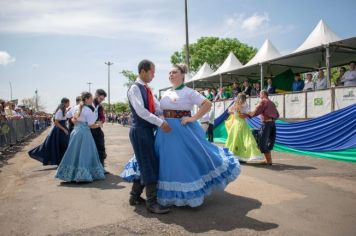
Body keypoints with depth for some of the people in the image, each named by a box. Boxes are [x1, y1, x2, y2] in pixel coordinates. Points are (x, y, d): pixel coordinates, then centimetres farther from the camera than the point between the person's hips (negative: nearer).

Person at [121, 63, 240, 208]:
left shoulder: (188, 92, -6)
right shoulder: (166, 93, 12)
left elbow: (207, 104, -13)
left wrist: (193, 118, -17)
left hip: (184, 131, -6)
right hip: (166, 131, 6)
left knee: (186, 161, 1)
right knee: (169, 162, 11)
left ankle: (190, 195, 18)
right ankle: (171, 194, 26)